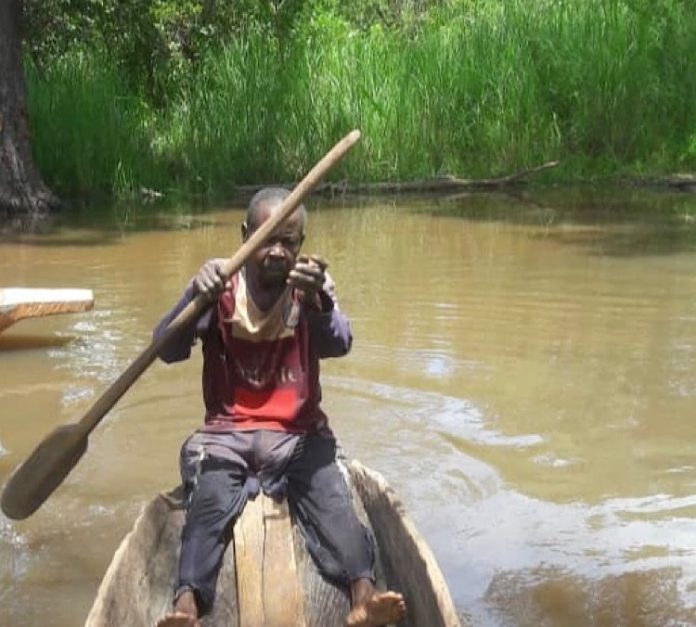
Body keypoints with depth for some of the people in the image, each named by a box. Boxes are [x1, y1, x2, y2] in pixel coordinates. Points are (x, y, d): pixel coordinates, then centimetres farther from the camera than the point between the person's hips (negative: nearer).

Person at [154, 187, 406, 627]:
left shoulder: (312, 285, 3)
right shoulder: (221, 289, 0)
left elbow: (339, 344, -18)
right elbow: (168, 351, -12)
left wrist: (316, 301, -42)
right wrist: (195, 296, -33)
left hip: (299, 434, 1)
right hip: (226, 434, 0)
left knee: (332, 502, -25)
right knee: (209, 505, -26)